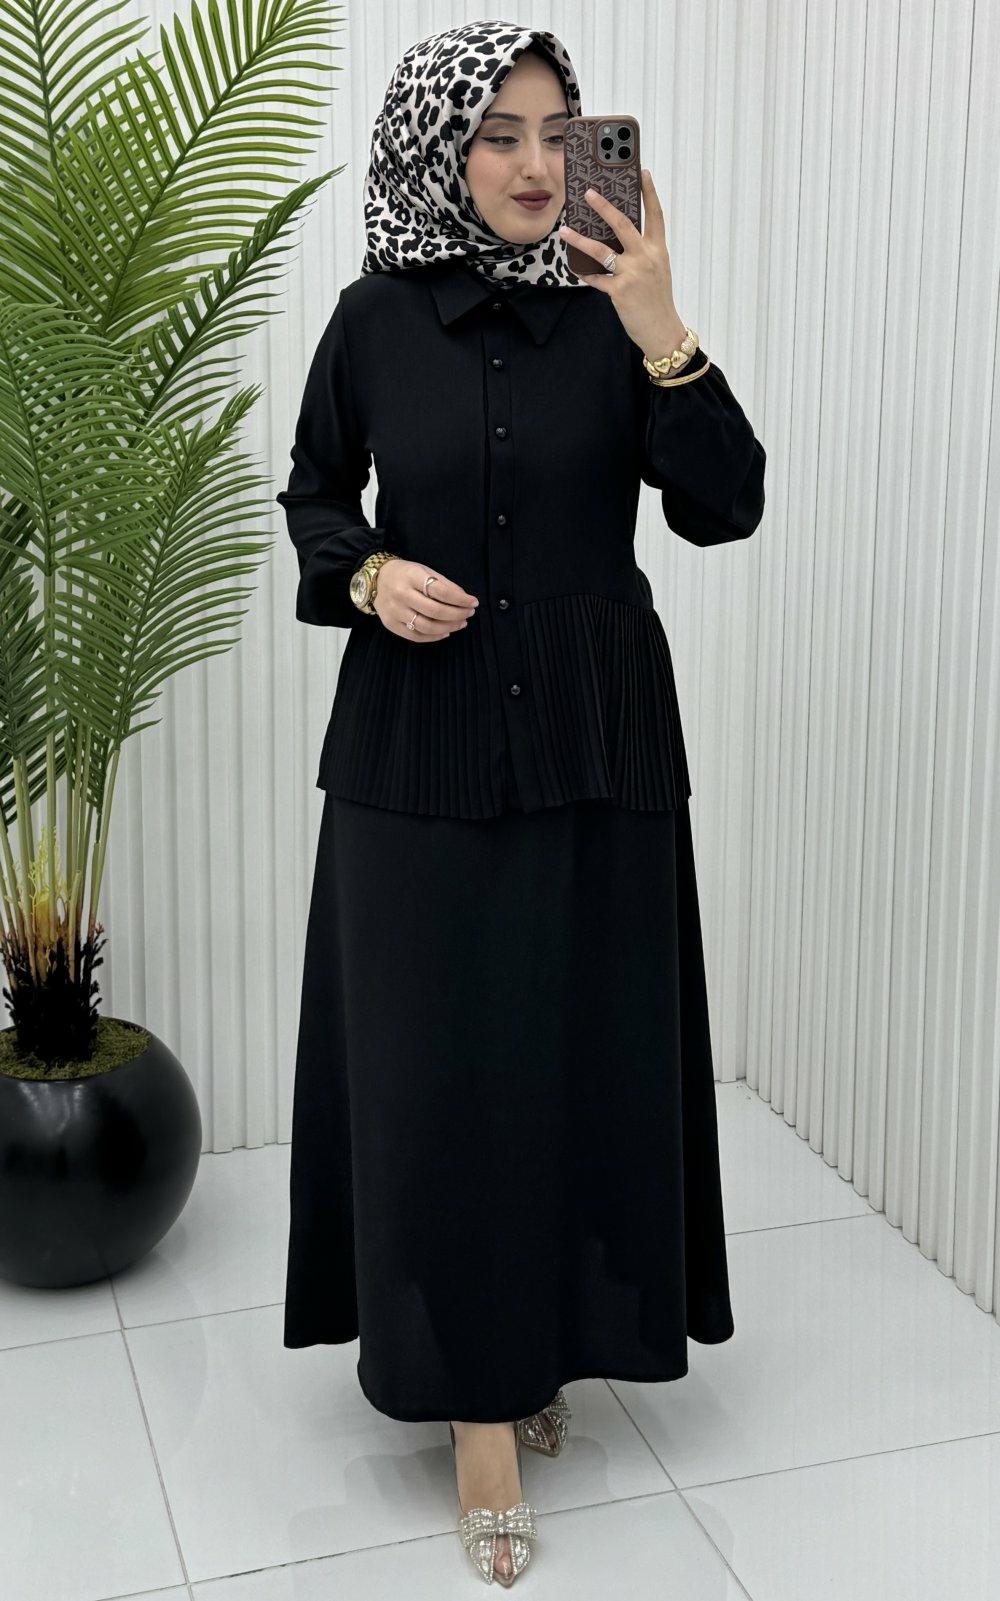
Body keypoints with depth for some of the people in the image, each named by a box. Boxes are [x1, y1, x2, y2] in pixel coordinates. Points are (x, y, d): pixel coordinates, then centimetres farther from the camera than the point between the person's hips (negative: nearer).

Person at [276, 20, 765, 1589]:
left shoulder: (615, 307, -1)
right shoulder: (376, 318, -1)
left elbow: (724, 507, -9)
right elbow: (314, 496, 11)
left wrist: (661, 335, -21)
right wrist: (371, 576, -10)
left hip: (597, 735, 1)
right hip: (421, 737, 0)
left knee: (584, 1041, 8)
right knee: (439, 1056, 2)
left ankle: (544, 1336, 29)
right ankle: (480, 1397, 15)